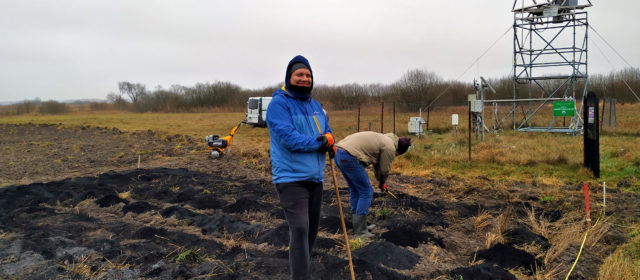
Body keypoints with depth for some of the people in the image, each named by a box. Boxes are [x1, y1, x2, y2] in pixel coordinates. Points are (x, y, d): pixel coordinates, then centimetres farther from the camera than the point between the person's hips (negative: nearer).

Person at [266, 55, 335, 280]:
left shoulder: (315, 106, 14)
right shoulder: (279, 104, -10)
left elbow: (327, 131, 15)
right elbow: (288, 137, -21)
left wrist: (328, 139, -9)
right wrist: (320, 142, -14)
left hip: (315, 177, 8)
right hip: (291, 178, -8)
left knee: (311, 228, 16)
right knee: (299, 228, -17)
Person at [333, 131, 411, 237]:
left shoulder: (383, 138, 26)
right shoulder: (390, 148, -3)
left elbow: (377, 163, 36)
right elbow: (384, 170, 7)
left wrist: (379, 181, 43)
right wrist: (382, 184, 28)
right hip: (350, 157, -10)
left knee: (355, 189, 21)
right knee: (366, 192, 1)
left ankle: (358, 225, 31)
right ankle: (360, 231, 5)